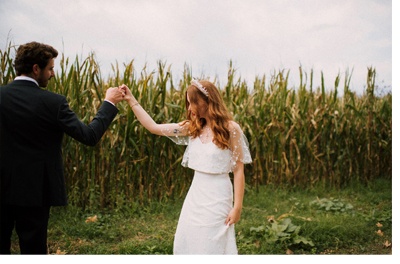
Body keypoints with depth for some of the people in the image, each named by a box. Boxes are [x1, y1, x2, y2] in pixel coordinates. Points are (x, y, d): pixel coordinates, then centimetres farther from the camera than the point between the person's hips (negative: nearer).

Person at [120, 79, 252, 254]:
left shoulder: (230, 129, -11)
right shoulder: (192, 127, 3)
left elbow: (238, 170, -10)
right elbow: (154, 127, 3)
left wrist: (237, 206, -12)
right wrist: (131, 100, 0)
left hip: (217, 196, -6)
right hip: (195, 194, 6)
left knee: (212, 247, 2)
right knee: (187, 244, 13)